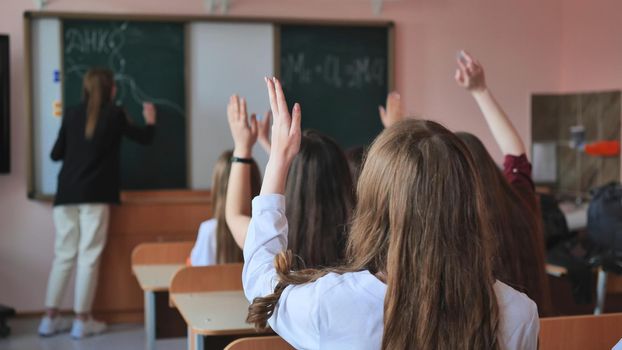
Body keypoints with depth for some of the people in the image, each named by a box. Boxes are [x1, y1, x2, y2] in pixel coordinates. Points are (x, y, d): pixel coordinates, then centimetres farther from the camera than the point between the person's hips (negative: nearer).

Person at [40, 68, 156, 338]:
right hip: (94, 195, -4)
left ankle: (50, 319, 12)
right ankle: (82, 321, 1)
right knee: (88, 257, -1)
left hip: (66, 194, 4)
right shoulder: (115, 114, 1)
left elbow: (56, 154, 13)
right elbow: (144, 138, 15)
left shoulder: (72, 115, 9)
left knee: (63, 256, 10)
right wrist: (150, 120, 35)